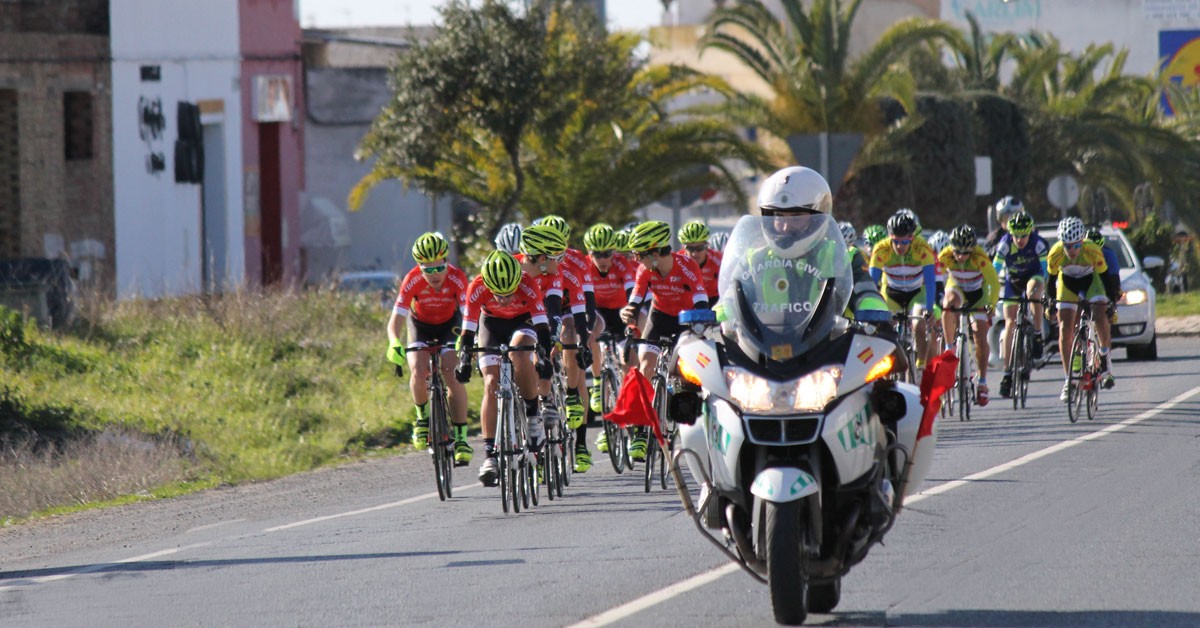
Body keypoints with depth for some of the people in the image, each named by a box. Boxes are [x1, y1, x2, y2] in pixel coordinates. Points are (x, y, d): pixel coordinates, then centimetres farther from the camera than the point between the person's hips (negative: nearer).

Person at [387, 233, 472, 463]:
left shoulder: (457, 278, -31)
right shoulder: (412, 280, -31)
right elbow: (395, 321, -33)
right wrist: (395, 345, -53)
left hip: (449, 324, 0)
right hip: (420, 324, 0)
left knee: (453, 375, -19)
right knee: (418, 372, -23)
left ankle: (461, 436, -10)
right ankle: (423, 416, 5)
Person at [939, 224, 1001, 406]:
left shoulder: (980, 258, -33)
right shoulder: (945, 256, -28)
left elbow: (994, 283, -29)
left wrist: (991, 305, -40)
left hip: (978, 292, -1)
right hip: (956, 287, 1)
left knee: (981, 337, -7)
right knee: (949, 305, -35)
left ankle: (982, 382, 7)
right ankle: (949, 349, -20)